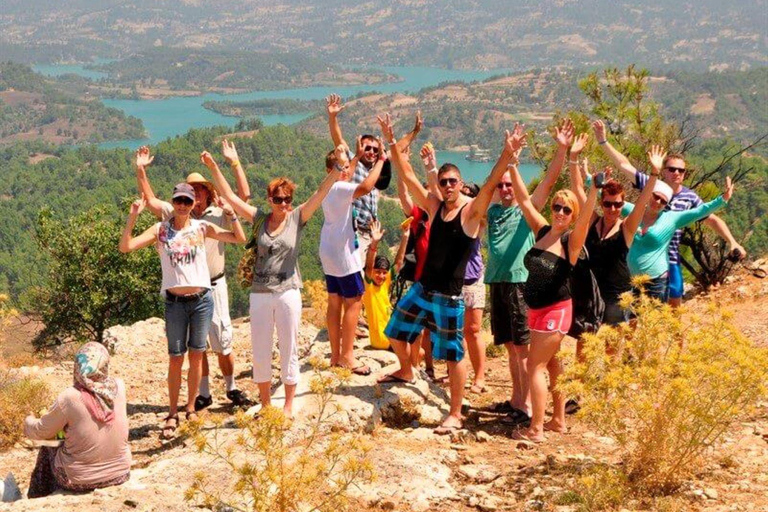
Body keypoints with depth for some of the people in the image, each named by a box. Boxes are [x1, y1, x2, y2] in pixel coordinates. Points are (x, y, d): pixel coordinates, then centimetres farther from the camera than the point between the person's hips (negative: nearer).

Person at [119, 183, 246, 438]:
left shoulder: (202, 228, 3)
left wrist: (231, 213, -11)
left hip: (201, 299, 1)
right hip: (175, 302, -1)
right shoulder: (160, 230, 0)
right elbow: (125, 247, -8)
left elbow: (240, 239, 2)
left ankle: (191, 408, 22)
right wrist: (133, 216, -17)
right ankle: (172, 414, 12)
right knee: (176, 358, 2)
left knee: (196, 355, 9)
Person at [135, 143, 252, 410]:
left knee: (222, 340, 3)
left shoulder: (219, 214, -1)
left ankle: (231, 387, 18)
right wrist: (140, 170, -3)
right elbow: (150, 200, 3)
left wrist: (234, 162, -13)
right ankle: (203, 392, 20)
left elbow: (244, 194, -9)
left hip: (214, 285, -2)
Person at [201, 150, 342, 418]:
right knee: (260, 353, 9)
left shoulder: (297, 218, 0)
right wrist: (213, 168, -4)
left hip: (288, 293, -2)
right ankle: (265, 403, 24)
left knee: (289, 351, 6)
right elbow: (230, 196, 2)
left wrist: (337, 170, -24)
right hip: (260, 295, 2)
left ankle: (288, 406, 17)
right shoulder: (259, 219, 4)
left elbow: (321, 193, -11)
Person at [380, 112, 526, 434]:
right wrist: (392, 142, -4)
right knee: (396, 332, 20)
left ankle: (456, 414, 11)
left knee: (453, 355, 0)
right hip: (422, 289, 6)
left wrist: (507, 155, -43)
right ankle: (405, 371, 49)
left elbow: (490, 184, -27)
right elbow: (407, 175, 2)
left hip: (450, 296, -6)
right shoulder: (434, 207, 4)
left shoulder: (471, 211, -10)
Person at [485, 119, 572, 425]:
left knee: (524, 347, -5)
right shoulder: (492, 211, 14)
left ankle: (527, 407, -4)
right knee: (510, 346, 13)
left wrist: (561, 149, -22)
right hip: (497, 283, 6)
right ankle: (516, 399, 22)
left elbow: (549, 180, -12)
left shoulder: (528, 209, -1)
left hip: (522, 283, -6)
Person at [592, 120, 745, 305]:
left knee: (675, 302, 6)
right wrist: (603, 141, -11)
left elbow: (713, 219, 4)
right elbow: (624, 165, -5)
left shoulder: (690, 197, 0)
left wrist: (732, 242, -8)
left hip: (670, 258, 1)